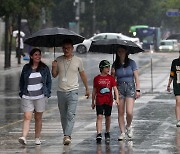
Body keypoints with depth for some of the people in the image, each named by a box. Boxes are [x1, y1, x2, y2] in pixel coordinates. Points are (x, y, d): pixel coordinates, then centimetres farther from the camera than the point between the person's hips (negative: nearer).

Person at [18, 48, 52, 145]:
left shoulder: (44, 68, 7)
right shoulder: (26, 68, 7)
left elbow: (49, 81, 13)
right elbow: (21, 81, 15)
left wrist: (47, 93, 3)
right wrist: (22, 93, 5)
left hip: (40, 97, 0)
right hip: (27, 97, 0)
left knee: (38, 118, 6)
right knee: (27, 117, -10)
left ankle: (37, 138, 14)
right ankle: (24, 137, -21)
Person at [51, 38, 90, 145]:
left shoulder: (78, 60, 3)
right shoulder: (58, 60, 7)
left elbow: (83, 74, 14)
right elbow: (54, 75, 14)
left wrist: (87, 89, 17)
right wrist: (54, 67, -7)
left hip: (73, 91, -3)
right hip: (61, 91, 3)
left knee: (71, 114, -16)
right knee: (63, 115, 9)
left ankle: (67, 136, -24)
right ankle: (66, 135, 19)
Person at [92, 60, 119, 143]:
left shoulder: (111, 78, 4)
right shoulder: (97, 78, 2)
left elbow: (115, 89, -1)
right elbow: (94, 91, 9)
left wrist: (117, 99, -15)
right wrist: (93, 102, 12)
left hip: (109, 101, 2)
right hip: (99, 101, -2)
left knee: (108, 117, 10)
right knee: (99, 116, -12)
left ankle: (107, 133, 26)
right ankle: (99, 134, -18)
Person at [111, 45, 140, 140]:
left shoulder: (131, 63, 0)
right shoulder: (115, 64, 6)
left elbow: (136, 77, 1)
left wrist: (137, 90, -6)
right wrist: (112, 74, -11)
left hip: (130, 87, -2)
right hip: (119, 88, 2)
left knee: (129, 112, -14)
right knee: (120, 112, 2)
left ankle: (129, 126, 14)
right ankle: (122, 133, 11)